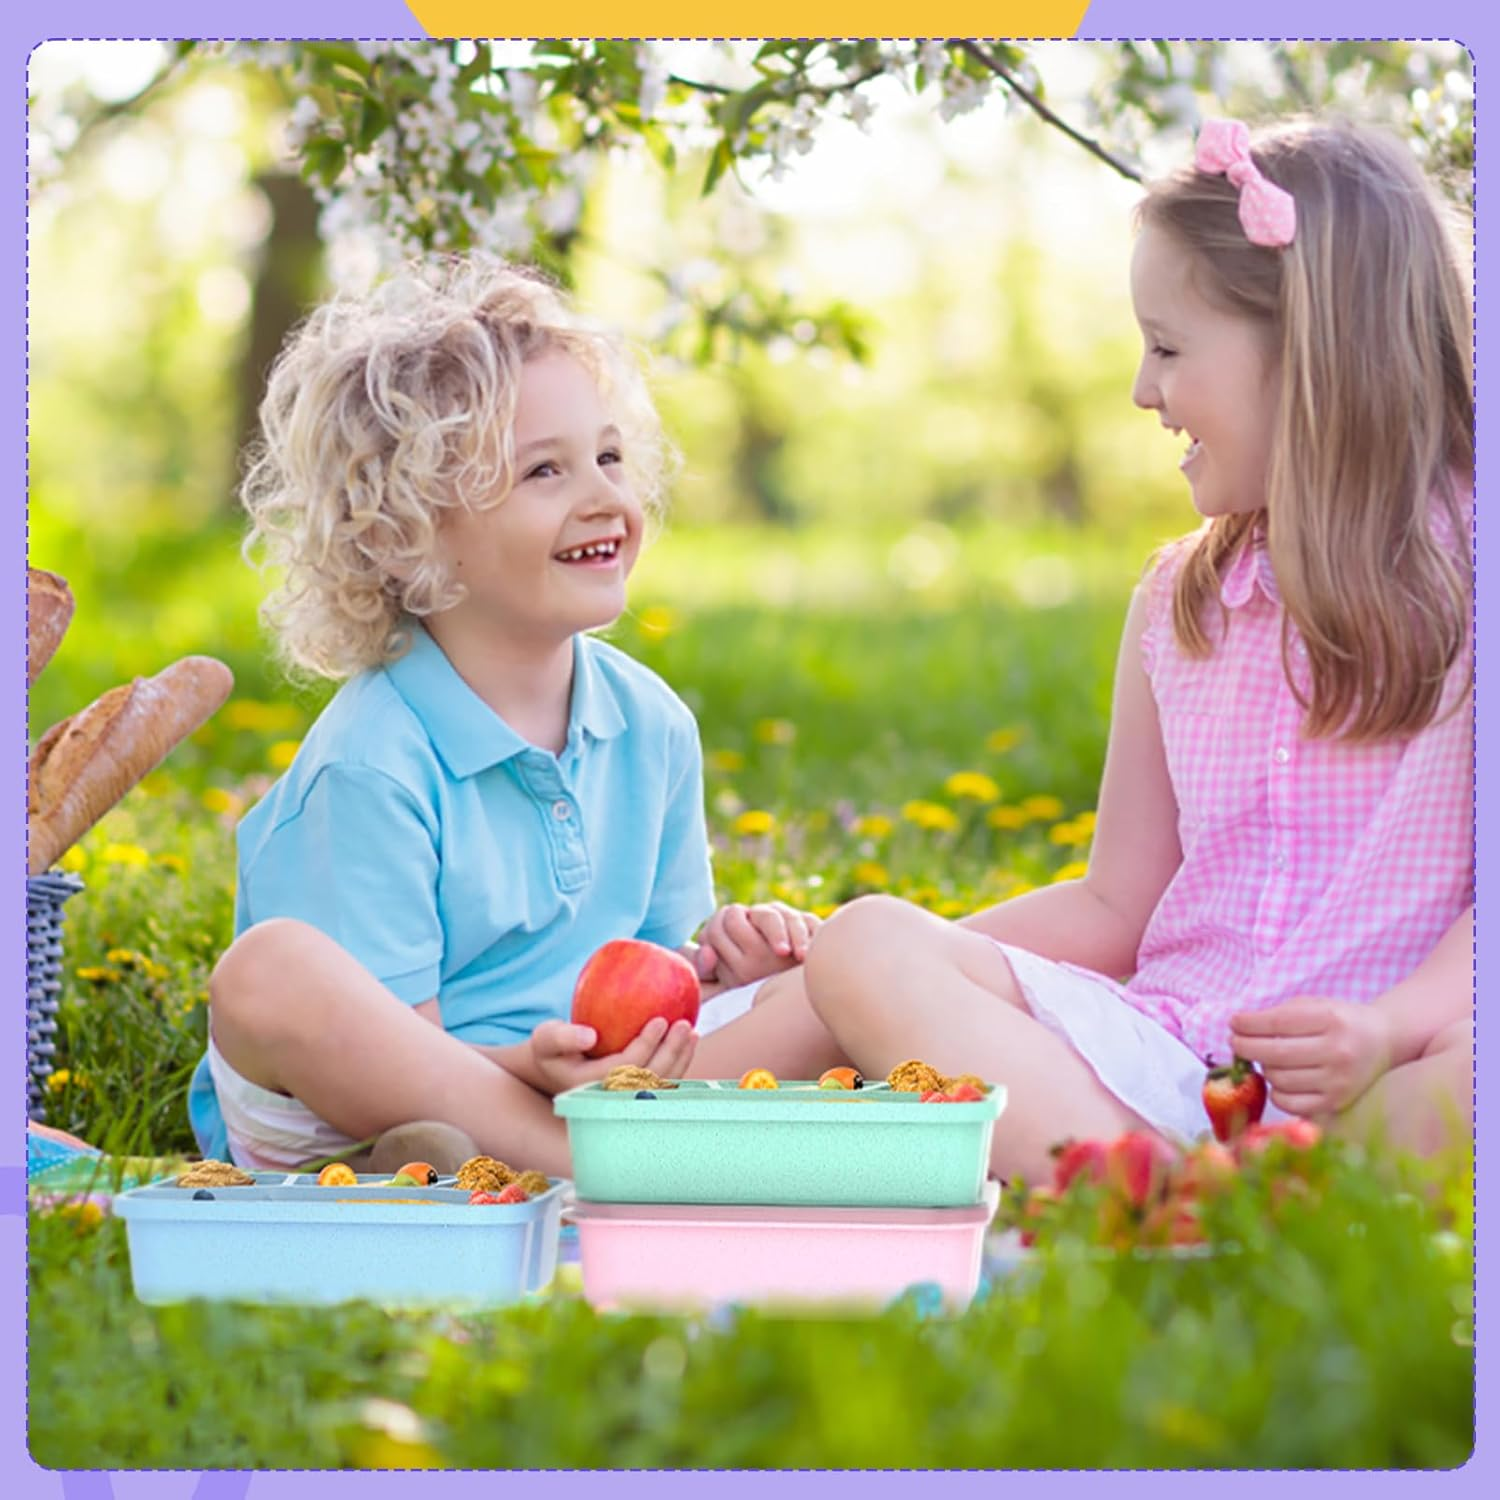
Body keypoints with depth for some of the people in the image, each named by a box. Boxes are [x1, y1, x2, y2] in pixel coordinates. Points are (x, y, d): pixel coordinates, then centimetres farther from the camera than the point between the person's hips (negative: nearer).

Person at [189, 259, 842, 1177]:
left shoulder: (651, 723, 7)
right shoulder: (373, 768, -15)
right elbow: (385, 1051, -16)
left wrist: (717, 968, -8)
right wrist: (531, 1066, -36)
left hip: (586, 1090, 6)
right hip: (339, 1129, -6)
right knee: (269, 970, -37)